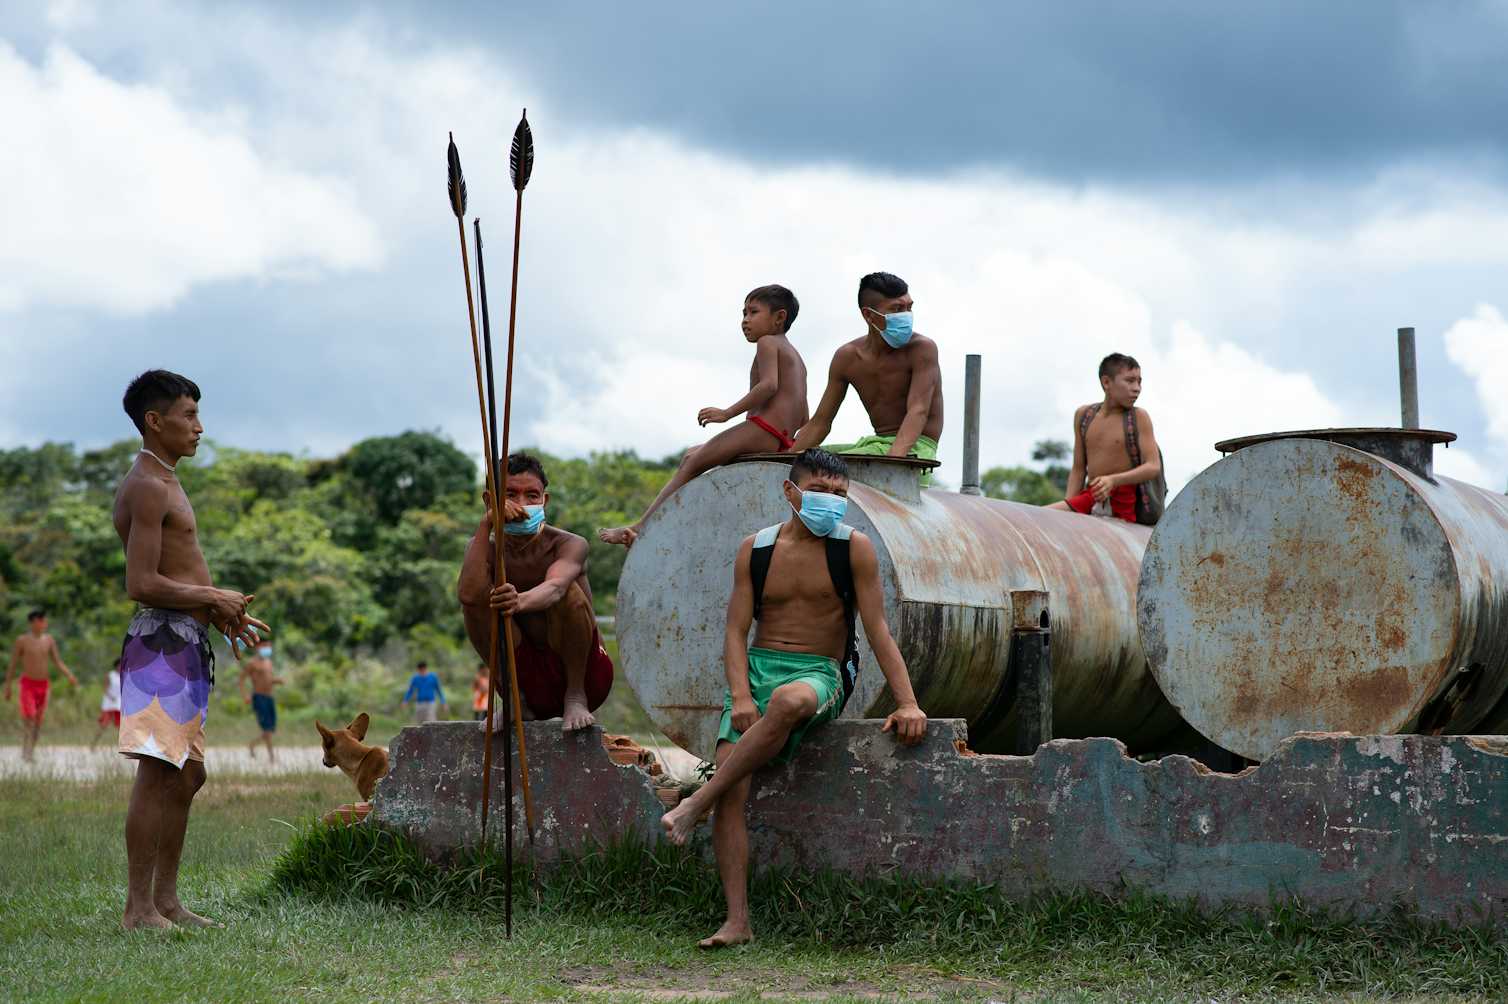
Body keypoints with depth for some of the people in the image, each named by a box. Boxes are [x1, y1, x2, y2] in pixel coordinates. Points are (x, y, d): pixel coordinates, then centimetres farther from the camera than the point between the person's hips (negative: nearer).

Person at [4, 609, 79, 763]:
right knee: (29, 717, -18)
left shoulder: (49, 640, 4)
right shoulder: (22, 641, -6)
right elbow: (12, 665, 0)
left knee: (38, 721, 5)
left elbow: (58, 662, 4)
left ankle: (31, 752, 14)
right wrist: (7, 688, 0)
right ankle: (26, 751, -13)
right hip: (27, 684, -4)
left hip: (43, 685, 4)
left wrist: (70, 675, -13)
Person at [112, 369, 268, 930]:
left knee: (187, 776, 12)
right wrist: (215, 599, -10)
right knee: (158, 773, -10)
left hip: (187, 642, 11)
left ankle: (166, 901, 17)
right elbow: (142, 585, -20)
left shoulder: (165, 483, 21)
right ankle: (139, 909, -8)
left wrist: (223, 615, 16)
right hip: (162, 639, -11)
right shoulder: (147, 486, -12)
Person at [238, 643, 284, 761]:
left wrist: (279, 680, 2)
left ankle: (252, 744, 26)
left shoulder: (268, 662, 18)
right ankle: (271, 757, -13)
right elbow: (240, 680, -7)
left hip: (269, 698, 8)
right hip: (258, 698, -7)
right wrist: (244, 696, -21)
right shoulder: (251, 663, -5)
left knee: (272, 729, 4)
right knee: (267, 727, -16)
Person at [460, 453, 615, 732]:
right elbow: (468, 593, -27)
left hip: (586, 674, -3)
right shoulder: (486, 549, -4)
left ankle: (576, 697, -11)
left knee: (569, 593, -28)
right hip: (531, 681, 3)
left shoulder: (569, 545, -14)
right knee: (477, 600, -17)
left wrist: (521, 601, -62)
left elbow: (554, 587, -38)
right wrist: (485, 525, -30)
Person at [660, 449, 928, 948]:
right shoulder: (755, 549, 6)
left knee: (789, 701, -41)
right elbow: (736, 631, 3)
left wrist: (907, 702, -13)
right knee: (731, 786, -19)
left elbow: (878, 630, -3)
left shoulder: (854, 548, 0)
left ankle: (697, 803, -31)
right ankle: (737, 921, -19)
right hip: (757, 667, 3)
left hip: (820, 675, -3)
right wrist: (740, 696, -13)